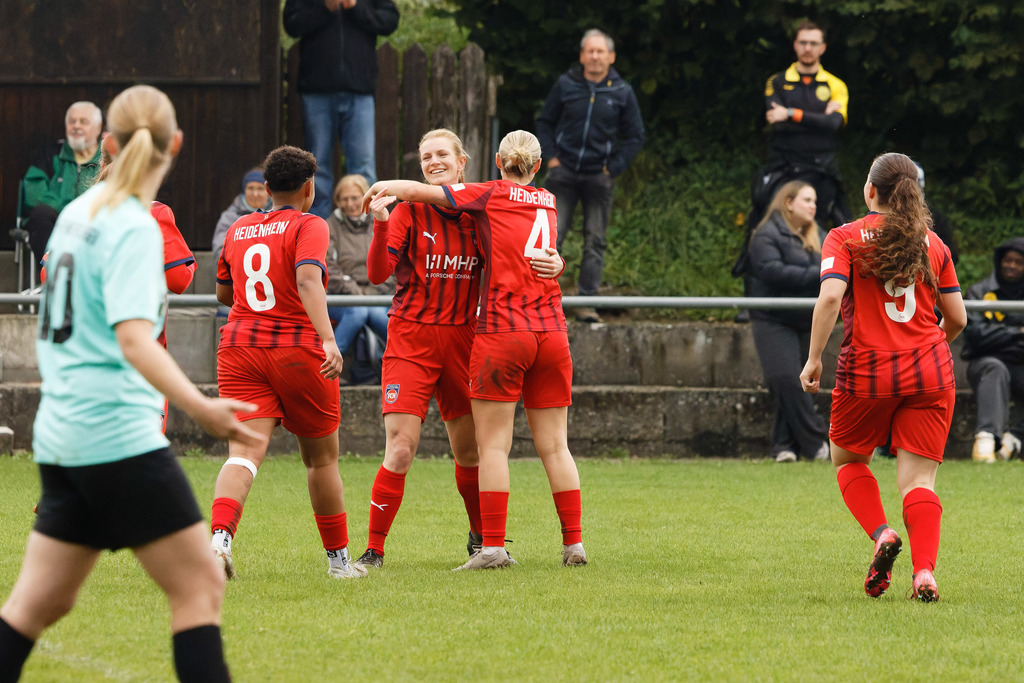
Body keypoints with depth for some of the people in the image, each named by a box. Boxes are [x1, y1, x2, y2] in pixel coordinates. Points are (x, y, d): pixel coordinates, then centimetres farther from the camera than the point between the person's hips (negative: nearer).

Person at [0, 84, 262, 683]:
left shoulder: (77, 213, 11)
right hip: (118, 434, -8)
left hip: (62, 430, 9)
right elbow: (134, 338, -25)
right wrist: (200, 407, -34)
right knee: (201, 584, -5)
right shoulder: (134, 229, -13)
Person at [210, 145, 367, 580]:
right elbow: (308, 279, -22)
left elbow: (223, 293, 25)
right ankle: (338, 558, 23)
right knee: (321, 457, 14)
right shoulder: (309, 226, -4)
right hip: (298, 349, -3)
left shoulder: (238, 230, 13)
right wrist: (328, 339, -32)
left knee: (245, 451, -10)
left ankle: (220, 536, -37)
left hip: (239, 347, 3)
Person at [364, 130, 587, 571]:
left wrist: (384, 187, 17)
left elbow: (419, 191, -2)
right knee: (554, 446, 8)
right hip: (551, 332, 5)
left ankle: (493, 546, -8)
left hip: (501, 331, -5)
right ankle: (574, 543, 5)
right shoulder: (548, 203, 15)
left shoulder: (490, 196, 0)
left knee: (493, 444, -2)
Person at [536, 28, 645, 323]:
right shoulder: (566, 85, 1)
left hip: (599, 177, 0)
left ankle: (586, 302, 5)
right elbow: (545, 122, 13)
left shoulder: (622, 93, 1)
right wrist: (551, 156, 0)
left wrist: (613, 168, -2)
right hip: (564, 173, 0)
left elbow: (635, 137, 8)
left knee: (595, 242, 1)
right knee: (552, 235, -6)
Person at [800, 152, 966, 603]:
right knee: (918, 478, 2)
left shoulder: (845, 239, -1)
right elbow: (957, 317, 10)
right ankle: (924, 570, -18)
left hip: (867, 371, -2)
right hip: (930, 373, 2)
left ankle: (881, 534, -1)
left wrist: (814, 359, -10)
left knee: (848, 459, 22)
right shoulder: (932, 243, 8)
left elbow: (830, 297, -17)